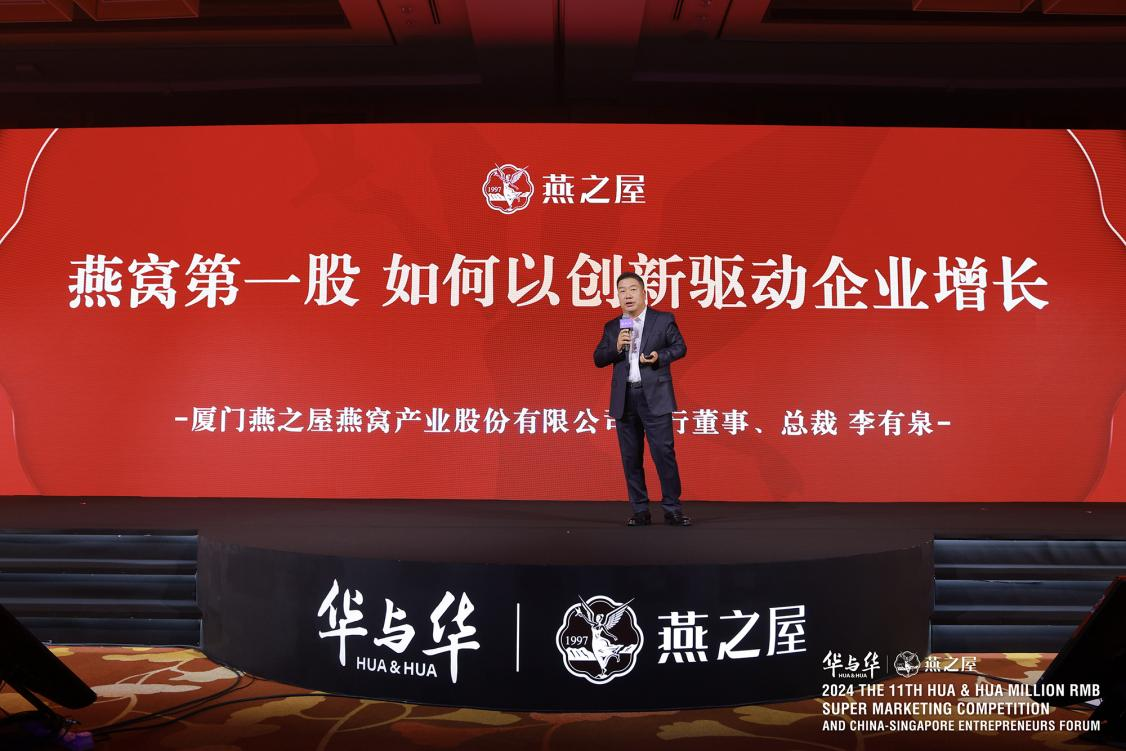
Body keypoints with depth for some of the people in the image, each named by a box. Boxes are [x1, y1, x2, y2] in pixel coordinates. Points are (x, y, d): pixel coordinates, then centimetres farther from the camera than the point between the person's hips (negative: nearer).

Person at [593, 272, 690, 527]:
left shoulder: (663, 320, 4)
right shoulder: (612, 327, 12)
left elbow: (680, 347, 6)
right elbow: (598, 359, 8)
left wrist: (659, 357, -13)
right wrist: (616, 347, -11)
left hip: (655, 397, -3)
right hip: (624, 398, 4)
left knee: (664, 452, -6)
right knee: (631, 456, 6)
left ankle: (672, 508, 4)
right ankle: (640, 511, 14)